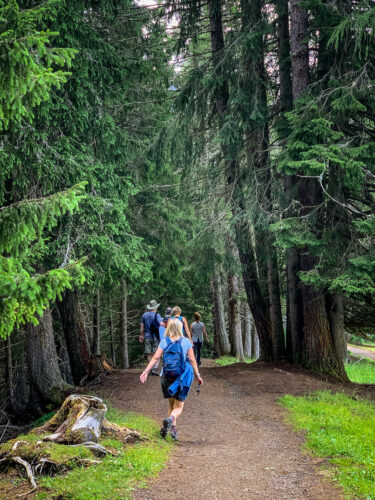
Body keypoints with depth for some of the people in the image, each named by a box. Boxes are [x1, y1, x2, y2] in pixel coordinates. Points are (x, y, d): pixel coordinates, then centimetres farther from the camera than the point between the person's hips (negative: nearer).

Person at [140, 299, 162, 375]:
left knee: (149, 354, 8)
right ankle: (155, 368, -13)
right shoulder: (156, 315, -7)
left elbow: (142, 326, 10)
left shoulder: (144, 315, 8)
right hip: (155, 336, -4)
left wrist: (141, 335, 15)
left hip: (147, 336, 4)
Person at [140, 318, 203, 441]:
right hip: (182, 377, -2)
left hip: (167, 377, 2)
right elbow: (192, 360, -2)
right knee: (179, 406, 4)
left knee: (171, 404, 21)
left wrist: (146, 371, -11)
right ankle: (170, 419, -27)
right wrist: (197, 375, 5)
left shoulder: (164, 341, -1)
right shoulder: (186, 342, -2)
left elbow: (156, 358, -10)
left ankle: (173, 428, 12)